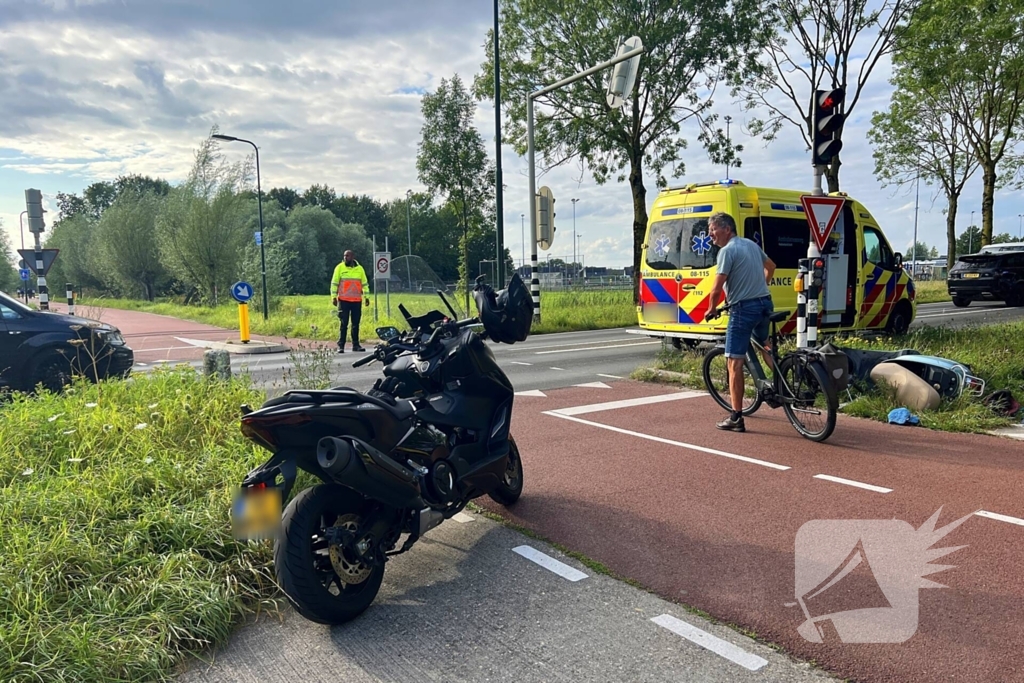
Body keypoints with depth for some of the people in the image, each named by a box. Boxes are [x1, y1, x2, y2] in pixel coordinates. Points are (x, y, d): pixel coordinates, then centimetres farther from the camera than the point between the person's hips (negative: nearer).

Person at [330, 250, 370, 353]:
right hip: (343, 300, -3)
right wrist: (334, 297, -5)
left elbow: (365, 283, 14)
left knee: (356, 324, 7)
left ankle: (355, 344, 15)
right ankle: (341, 345, -1)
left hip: (356, 301, 3)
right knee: (344, 324, -4)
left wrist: (367, 297, 11)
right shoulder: (339, 267, 1)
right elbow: (334, 283, 1)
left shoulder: (360, 269, 8)